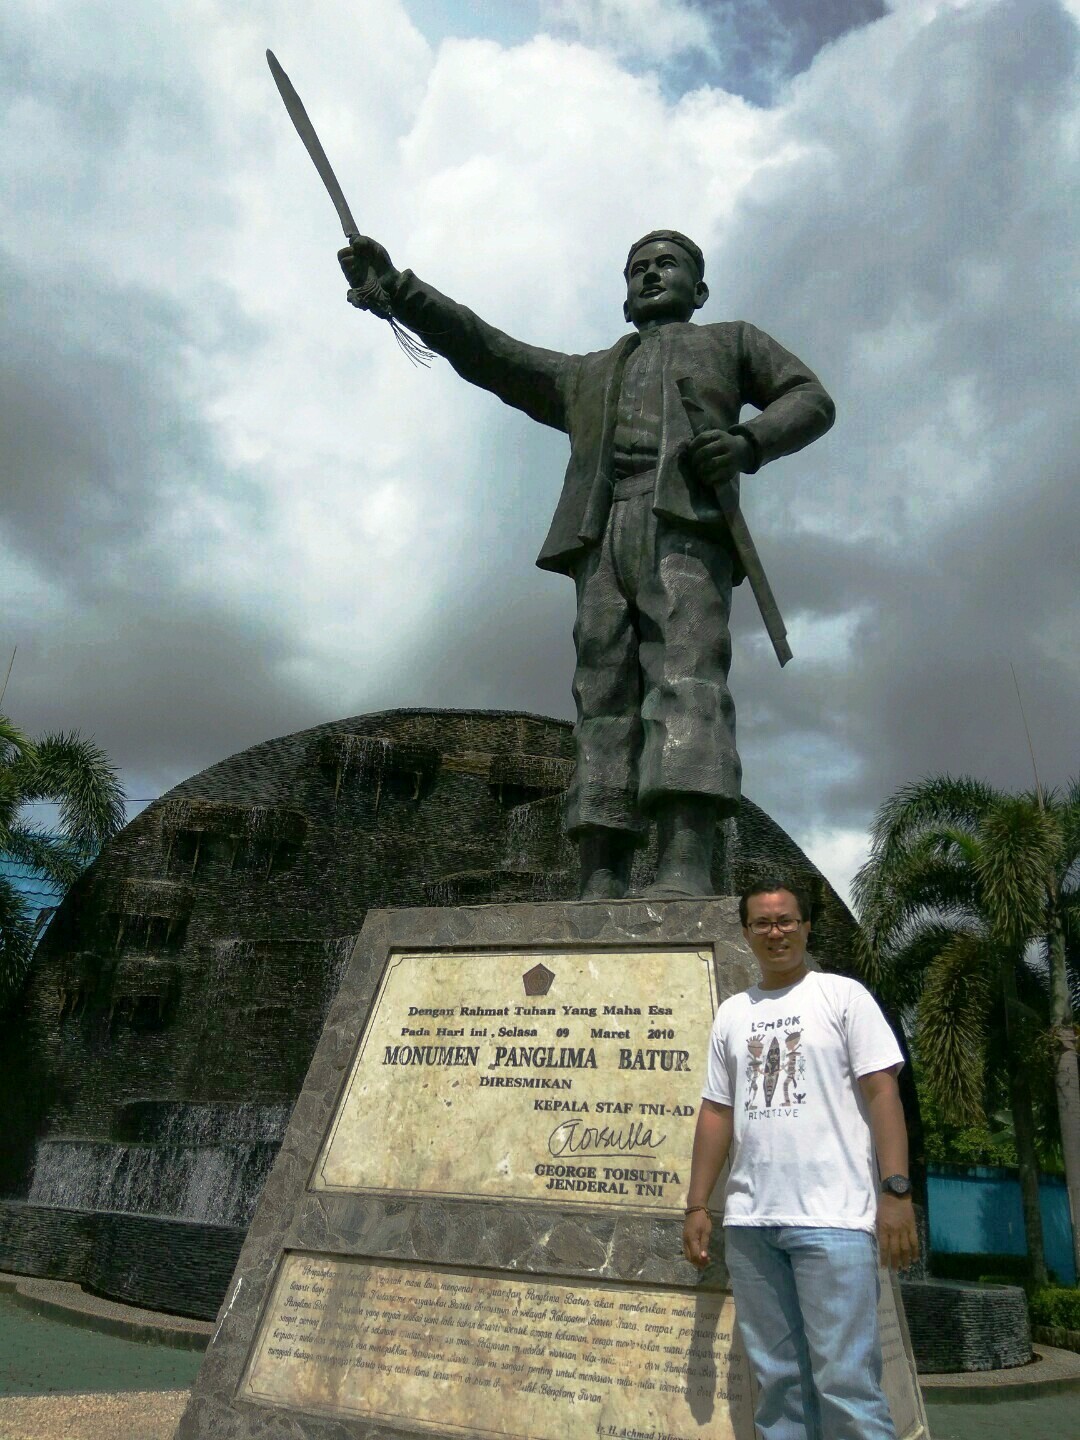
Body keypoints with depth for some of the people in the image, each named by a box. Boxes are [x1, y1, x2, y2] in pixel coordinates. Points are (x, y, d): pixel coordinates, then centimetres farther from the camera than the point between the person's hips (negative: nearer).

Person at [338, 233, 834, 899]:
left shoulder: (731, 340, 33)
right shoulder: (586, 375, 38)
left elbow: (811, 399, 20)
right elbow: (484, 349, 28)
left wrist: (748, 443, -2)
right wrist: (397, 289, 16)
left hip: (685, 523, -3)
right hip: (601, 536, 3)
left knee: (686, 677, -23)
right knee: (604, 697, -11)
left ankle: (685, 874, -36)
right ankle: (600, 887, -19)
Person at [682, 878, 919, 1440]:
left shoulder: (842, 995, 3)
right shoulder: (731, 1014, 14)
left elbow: (881, 1092, -4)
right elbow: (716, 1112, 14)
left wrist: (896, 1191, -13)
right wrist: (697, 1206, 10)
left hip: (833, 1217, -4)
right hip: (749, 1222, 5)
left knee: (845, 1384, -5)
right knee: (778, 1382, 11)